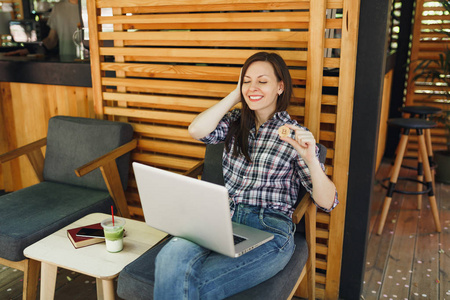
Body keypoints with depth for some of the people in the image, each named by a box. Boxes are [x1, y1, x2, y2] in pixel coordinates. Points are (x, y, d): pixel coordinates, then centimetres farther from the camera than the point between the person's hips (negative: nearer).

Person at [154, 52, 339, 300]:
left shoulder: (294, 134, 2)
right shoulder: (236, 122, 14)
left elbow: (327, 203, -2)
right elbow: (197, 130, -8)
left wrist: (311, 160, -22)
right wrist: (236, 94, 2)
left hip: (269, 232, -3)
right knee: (170, 259, -29)